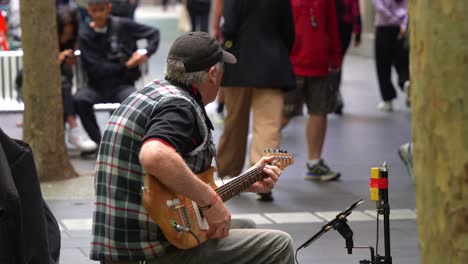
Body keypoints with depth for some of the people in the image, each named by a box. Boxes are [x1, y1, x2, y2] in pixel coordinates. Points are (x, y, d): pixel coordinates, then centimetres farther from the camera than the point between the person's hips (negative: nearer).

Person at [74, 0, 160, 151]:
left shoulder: (122, 26, 3)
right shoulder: (85, 35, 1)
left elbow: (153, 33, 11)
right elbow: (95, 68, -6)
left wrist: (146, 52, -9)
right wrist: (126, 65, -8)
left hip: (123, 84, 0)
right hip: (97, 86, 0)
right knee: (80, 99, -32)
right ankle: (96, 140, -12)